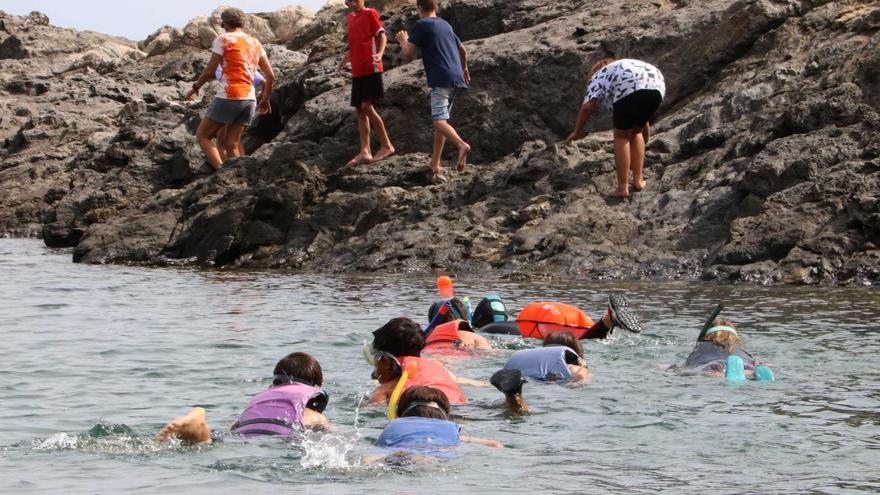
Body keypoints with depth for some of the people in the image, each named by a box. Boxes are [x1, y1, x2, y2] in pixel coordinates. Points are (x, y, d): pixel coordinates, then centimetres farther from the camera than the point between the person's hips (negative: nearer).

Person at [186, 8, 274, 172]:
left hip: (228, 97, -6)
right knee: (231, 145, 9)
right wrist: (265, 98, 25)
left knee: (202, 136, 4)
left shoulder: (223, 39, -2)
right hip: (249, 99, 6)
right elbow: (270, 75, 12)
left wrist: (196, 87, 12)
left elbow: (209, 71, -5)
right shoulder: (255, 43, 15)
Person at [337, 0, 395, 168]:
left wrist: (379, 54, -26)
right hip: (357, 71, 8)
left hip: (371, 69, -8)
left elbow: (382, 36, -9)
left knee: (367, 107, -15)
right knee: (359, 110, 5)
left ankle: (386, 145, -6)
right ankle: (365, 152, 7)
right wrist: (344, 60, 21)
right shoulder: (350, 18, 17)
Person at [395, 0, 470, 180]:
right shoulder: (446, 25, 20)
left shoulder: (421, 25, -2)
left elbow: (408, 53, -4)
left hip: (440, 79, -8)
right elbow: (462, 50, 30)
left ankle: (461, 145, -42)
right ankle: (435, 164, 16)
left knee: (439, 121, -17)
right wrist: (464, 69, 48)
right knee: (441, 119, 15)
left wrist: (403, 41, 18)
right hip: (455, 77, 8)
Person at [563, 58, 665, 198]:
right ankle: (638, 180, 25)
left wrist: (577, 132, 21)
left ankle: (623, 188, 10)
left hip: (630, 90, -6)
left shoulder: (599, 76, 27)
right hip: (657, 88, 6)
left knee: (621, 136, 12)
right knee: (636, 132, 26)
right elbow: (644, 123, 47)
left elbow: (587, 107, 8)